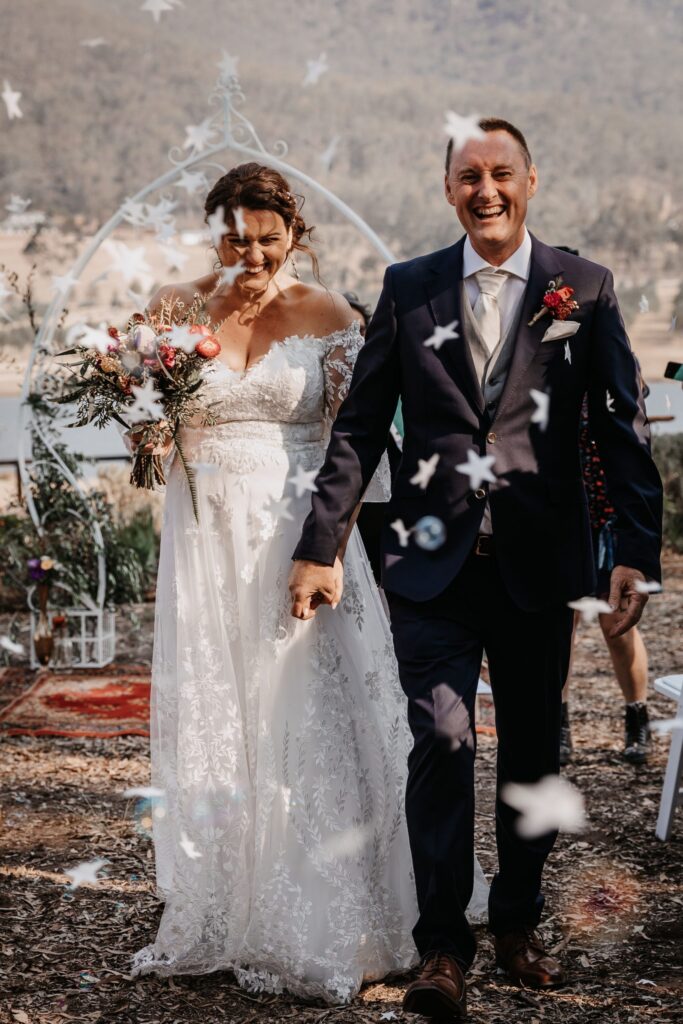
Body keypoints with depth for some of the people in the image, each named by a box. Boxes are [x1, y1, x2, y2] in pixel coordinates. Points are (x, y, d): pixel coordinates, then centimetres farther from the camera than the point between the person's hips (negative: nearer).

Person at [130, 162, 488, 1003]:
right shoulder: (179, 307, 5)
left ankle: (315, 933, 7)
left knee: (303, 723, -2)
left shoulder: (328, 318, 1)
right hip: (206, 539, 2)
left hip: (297, 538, -2)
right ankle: (214, 923, 19)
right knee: (206, 727, 6)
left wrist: (332, 545, -11)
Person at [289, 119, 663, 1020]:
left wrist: (638, 551, -7)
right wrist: (320, 546, 1)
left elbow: (622, 427, 1)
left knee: (534, 753, 11)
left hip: (540, 565, 1)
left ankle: (518, 922, 30)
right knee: (443, 740, -10)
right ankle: (443, 946, 0)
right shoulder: (408, 289, 6)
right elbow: (360, 426, 6)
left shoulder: (583, 289, 4)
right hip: (433, 563, -1)